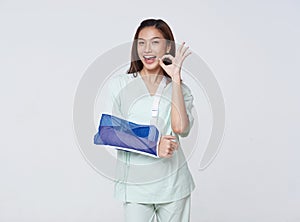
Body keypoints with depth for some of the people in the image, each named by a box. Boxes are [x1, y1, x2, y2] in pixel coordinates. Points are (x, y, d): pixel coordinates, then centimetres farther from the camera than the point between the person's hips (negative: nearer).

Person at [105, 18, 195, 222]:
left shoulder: (180, 89, 5)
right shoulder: (119, 84, 2)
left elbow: (181, 128, -13)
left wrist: (176, 79, -10)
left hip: (172, 182, 2)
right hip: (134, 183, -1)